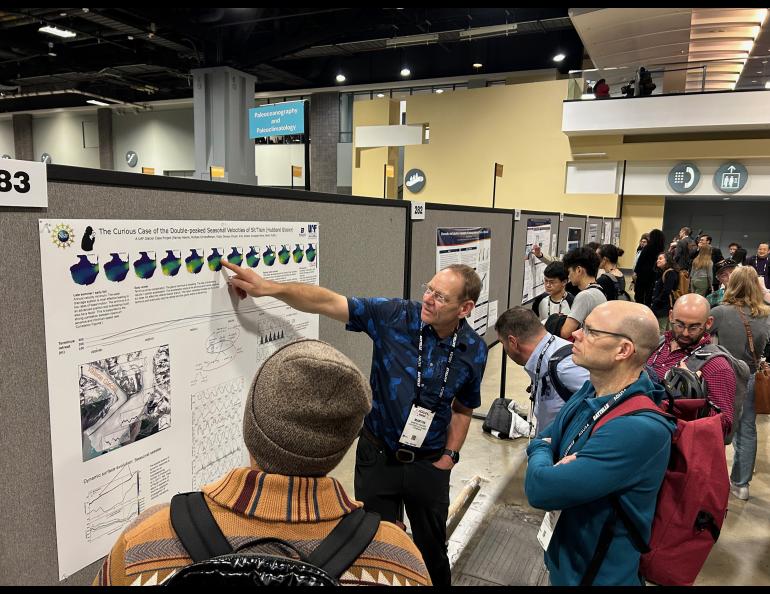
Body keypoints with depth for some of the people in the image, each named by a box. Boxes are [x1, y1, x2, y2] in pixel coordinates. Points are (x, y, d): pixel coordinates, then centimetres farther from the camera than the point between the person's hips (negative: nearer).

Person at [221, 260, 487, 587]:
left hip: (429, 464, 1)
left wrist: (449, 455, -1)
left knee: (432, 548, 21)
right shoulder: (394, 315, -17)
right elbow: (327, 302, -23)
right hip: (377, 457, -1)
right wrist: (268, 287, -34)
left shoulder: (474, 350, -9)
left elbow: (463, 408, 6)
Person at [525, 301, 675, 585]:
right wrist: (554, 466, -18)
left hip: (601, 574, -7)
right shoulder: (590, 391, -5)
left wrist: (542, 458, -12)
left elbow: (540, 490, -33)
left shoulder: (641, 429, -33)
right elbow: (541, 442, 4)